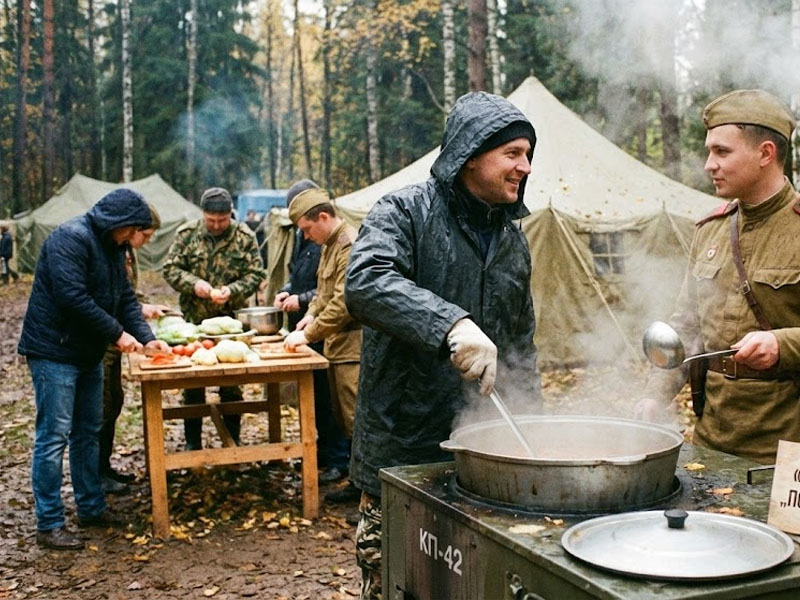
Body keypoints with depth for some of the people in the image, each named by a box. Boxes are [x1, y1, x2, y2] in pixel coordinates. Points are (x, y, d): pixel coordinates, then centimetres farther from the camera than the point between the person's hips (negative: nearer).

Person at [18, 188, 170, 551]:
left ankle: (91, 508, 26)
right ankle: (49, 526, 1)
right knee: (54, 436, -6)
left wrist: (146, 338, -3)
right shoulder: (70, 239, -18)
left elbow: (125, 298, 11)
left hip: (87, 354, 10)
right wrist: (117, 333, -21)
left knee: (87, 433, 15)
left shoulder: (112, 247, 12)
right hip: (54, 352, -10)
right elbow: (73, 298, -27)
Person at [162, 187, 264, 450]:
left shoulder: (244, 236, -3)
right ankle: (192, 442, 20)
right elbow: (170, 269, -1)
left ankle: (232, 439, 21)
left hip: (231, 319, 0)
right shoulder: (187, 233, -2)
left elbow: (255, 275, -3)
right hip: (194, 320, 1)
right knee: (192, 384, 8)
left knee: (231, 385, 8)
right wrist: (193, 283, -19)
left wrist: (232, 290, -21)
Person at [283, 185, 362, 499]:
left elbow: (344, 302, -23)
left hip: (353, 344, -10)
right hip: (336, 344, 10)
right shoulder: (330, 244, 15)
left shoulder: (351, 246, -18)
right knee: (344, 417, 15)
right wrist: (312, 313, 7)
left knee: (357, 419, -6)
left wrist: (309, 334, -18)